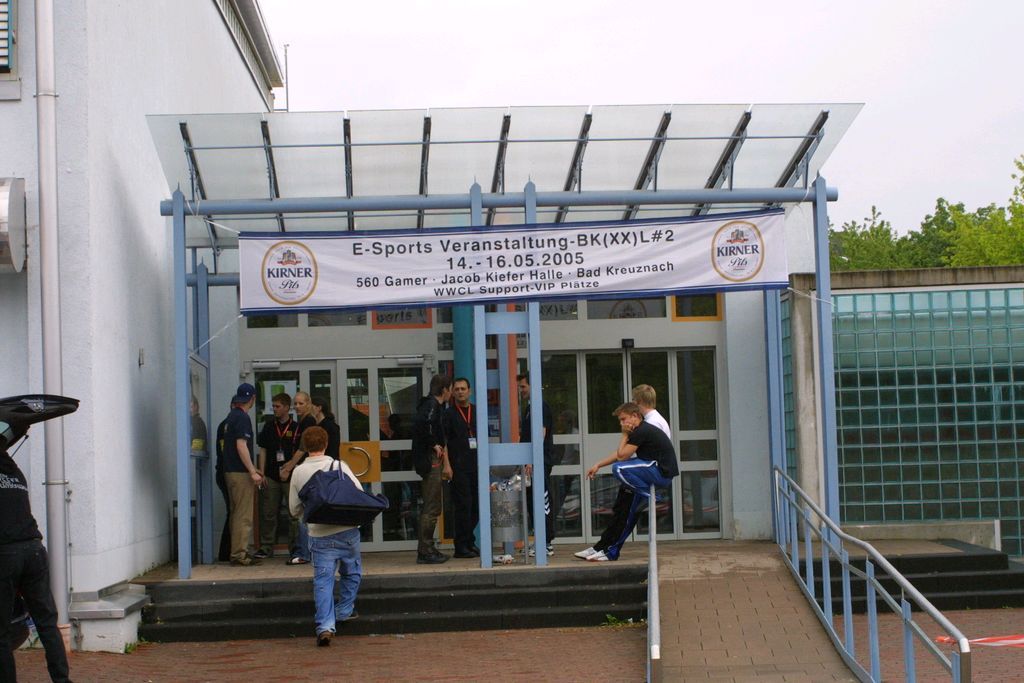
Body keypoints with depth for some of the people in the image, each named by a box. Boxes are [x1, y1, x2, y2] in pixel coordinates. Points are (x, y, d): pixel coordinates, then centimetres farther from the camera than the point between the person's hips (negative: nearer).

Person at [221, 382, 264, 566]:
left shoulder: (232, 416, 15)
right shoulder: (242, 418, -14)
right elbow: (241, 446, -21)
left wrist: (252, 468, 25)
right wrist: (252, 472, -20)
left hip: (231, 470, 10)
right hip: (241, 473, -10)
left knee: (237, 514, 14)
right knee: (244, 515, -6)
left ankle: (237, 552, 18)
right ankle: (239, 554, -6)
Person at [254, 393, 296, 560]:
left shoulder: (296, 427, -1)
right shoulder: (269, 426, 8)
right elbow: (263, 450, 9)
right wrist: (262, 473, 2)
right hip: (271, 476, 3)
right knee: (268, 513, 5)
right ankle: (266, 547, 12)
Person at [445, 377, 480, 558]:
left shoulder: (477, 411, 14)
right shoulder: (449, 414, 1)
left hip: (476, 465, 5)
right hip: (459, 466, -5)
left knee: (476, 505, 7)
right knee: (463, 505, -6)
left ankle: (468, 542, 21)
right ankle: (462, 546, 0)